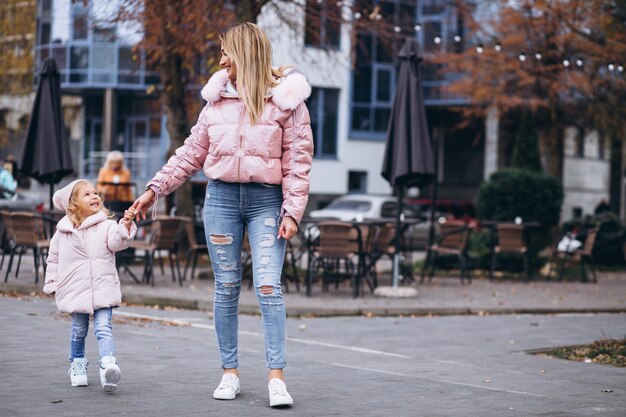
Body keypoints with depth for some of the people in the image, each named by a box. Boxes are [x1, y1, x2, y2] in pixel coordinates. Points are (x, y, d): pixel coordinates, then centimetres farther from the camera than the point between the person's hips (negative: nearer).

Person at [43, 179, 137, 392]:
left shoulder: (106, 226, -2)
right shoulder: (63, 231, 6)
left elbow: (117, 241, -21)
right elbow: (53, 259, 15)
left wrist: (126, 225, -38)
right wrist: (52, 284, 12)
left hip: (103, 289, -2)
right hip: (75, 291, 2)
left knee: (104, 329, -14)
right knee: (79, 331, 13)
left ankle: (108, 365, -28)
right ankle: (77, 364, 33)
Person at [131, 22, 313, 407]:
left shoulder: (286, 99, -3)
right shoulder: (219, 99, 9)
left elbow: (298, 160, -5)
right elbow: (192, 152, 14)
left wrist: (292, 212, -11)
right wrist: (155, 189, 10)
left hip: (266, 201, -4)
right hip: (221, 198, 4)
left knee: (269, 287, -11)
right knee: (226, 289, 6)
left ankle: (277, 378, -9)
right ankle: (230, 372, 14)